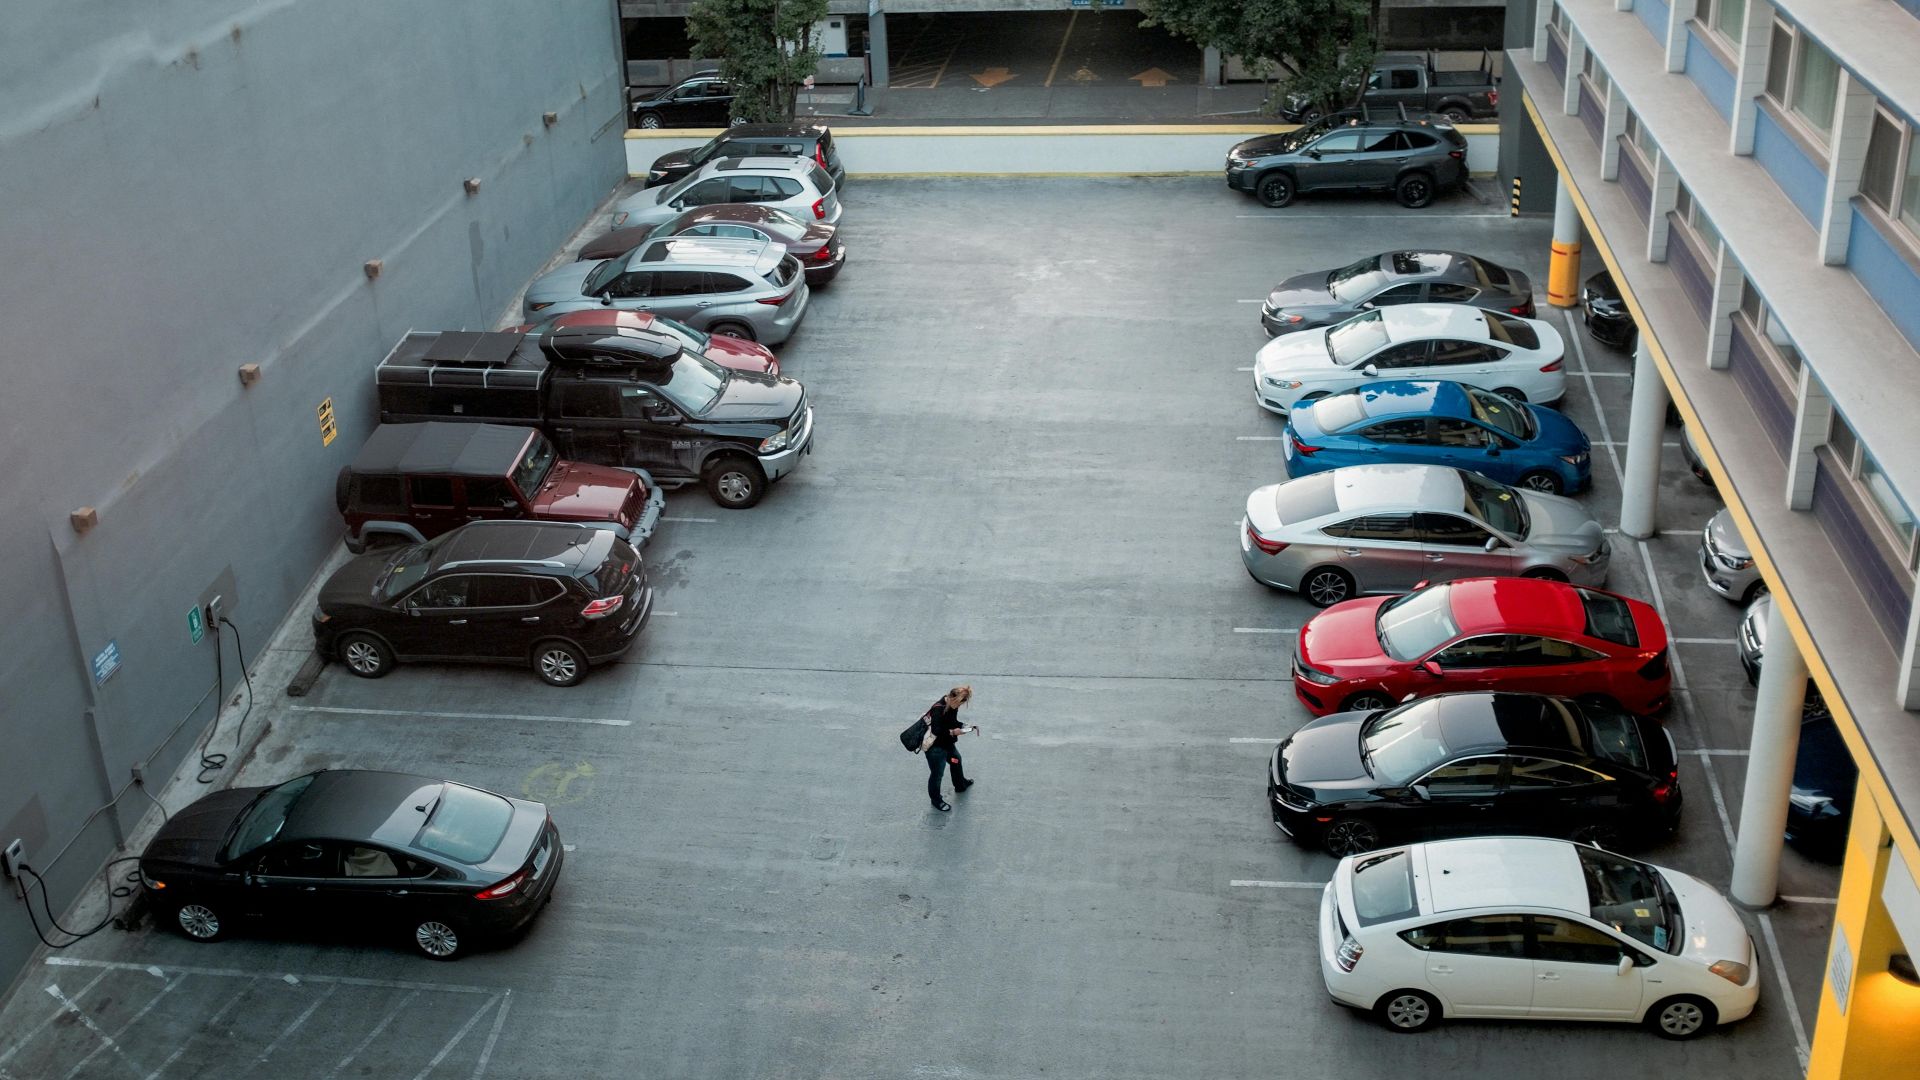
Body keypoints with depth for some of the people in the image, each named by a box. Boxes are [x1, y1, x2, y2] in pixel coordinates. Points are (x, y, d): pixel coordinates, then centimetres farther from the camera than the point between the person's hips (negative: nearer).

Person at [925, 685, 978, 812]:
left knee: (956, 760, 31)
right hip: (935, 747, -10)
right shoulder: (938, 709, -32)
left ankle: (961, 785, 57)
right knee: (937, 773, 6)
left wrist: (964, 726, -5)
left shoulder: (953, 706, -5)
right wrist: (952, 732, -30)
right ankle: (936, 800, 26)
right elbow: (936, 730, -33)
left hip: (947, 743, 10)